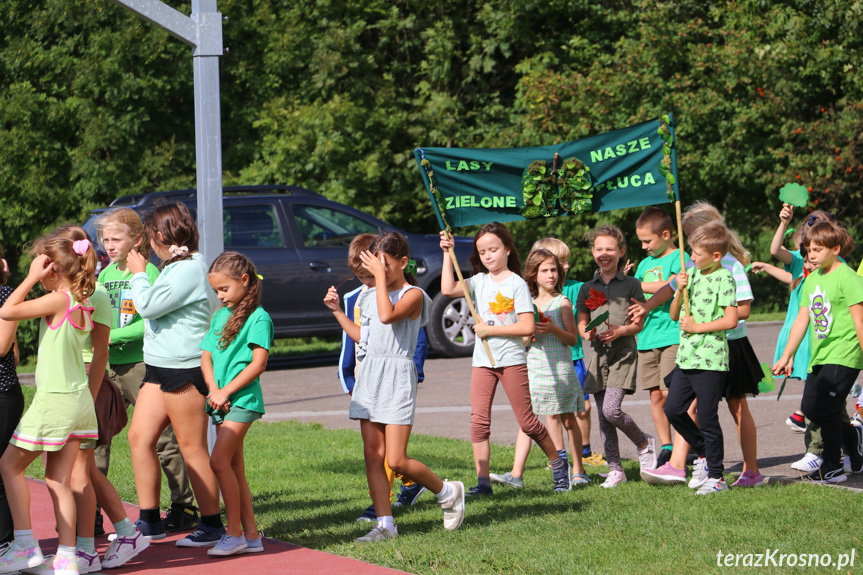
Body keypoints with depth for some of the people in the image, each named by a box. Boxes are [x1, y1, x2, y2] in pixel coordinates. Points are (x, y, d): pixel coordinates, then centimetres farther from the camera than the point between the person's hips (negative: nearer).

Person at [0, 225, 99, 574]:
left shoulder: (59, 300, -16)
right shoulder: (82, 303, 9)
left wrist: (31, 278, -10)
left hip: (54, 399, -8)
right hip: (79, 399, 8)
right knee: (58, 479, 9)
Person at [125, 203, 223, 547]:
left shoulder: (189, 269, -15)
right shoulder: (175, 268, 17)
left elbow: (148, 305, -20)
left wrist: (138, 273, -5)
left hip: (184, 368, -10)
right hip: (160, 367, 10)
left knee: (192, 448, -4)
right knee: (140, 437, 7)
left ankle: (212, 525, 3)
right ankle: (150, 521, 13)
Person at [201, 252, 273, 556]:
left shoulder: (258, 317, -7)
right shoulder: (220, 316, 17)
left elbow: (259, 363, -13)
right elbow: (206, 357, 12)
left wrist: (226, 391, -14)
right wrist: (214, 390, -5)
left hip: (243, 399, -8)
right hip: (221, 402, 8)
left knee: (219, 461, -17)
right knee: (235, 468, 8)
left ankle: (234, 532, -12)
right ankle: (251, 534, 12)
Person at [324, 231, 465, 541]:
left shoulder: (413, 295, -7)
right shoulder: (369, 296, 14)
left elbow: (387, 316, -26)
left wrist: (381, 275, -20)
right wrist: (337, 311, 19)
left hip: (397, 378, -7)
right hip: (369, 376, 7)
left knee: (396, 461, -9)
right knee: (373, 456, 2)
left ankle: (449, 492, 14)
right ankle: (385, 524, 6)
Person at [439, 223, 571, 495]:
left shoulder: (517, 284, -6)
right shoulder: (479, 281, 9)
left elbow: (527, 327, -13)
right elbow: (448, 290, -6)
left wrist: (489, 329, -13)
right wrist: (448, 254, -6)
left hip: (512, 360, -5)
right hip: (482, 360, 5)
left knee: (527, 421, 0)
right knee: (479, 421, -4)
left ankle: (558, 465, 20)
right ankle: (483, 480, -3)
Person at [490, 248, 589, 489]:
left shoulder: (562, 303, -2)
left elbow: (573, 339, -5)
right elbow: (523, 341, 14)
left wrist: (552, 329, -19)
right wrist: (529, 334, -7)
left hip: (559, 368, -4)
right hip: (533, 367, 4)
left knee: (567, 418, 4)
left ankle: (578, 470, 16)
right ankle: (516, 474, -5)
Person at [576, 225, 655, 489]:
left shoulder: (631, 285, 1)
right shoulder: (587, 288, 11)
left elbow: (638, 324, 1)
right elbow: (581, 323, 15)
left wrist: (619, 331, -18)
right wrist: (587, 333, -7)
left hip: (623, 352, -4)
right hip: (597, 353, 4)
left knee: (611, 410, -18)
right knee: (603, 417, 3)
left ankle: (644, 443, 7)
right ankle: (615, 470, 10)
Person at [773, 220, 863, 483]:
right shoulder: (812, 279, 13)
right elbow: (802, 319, 16)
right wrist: (786, 356, 15)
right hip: (819, 356, 8)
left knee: (824, 409, -12)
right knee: (810, 407, 5)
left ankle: (832, 467, 2)